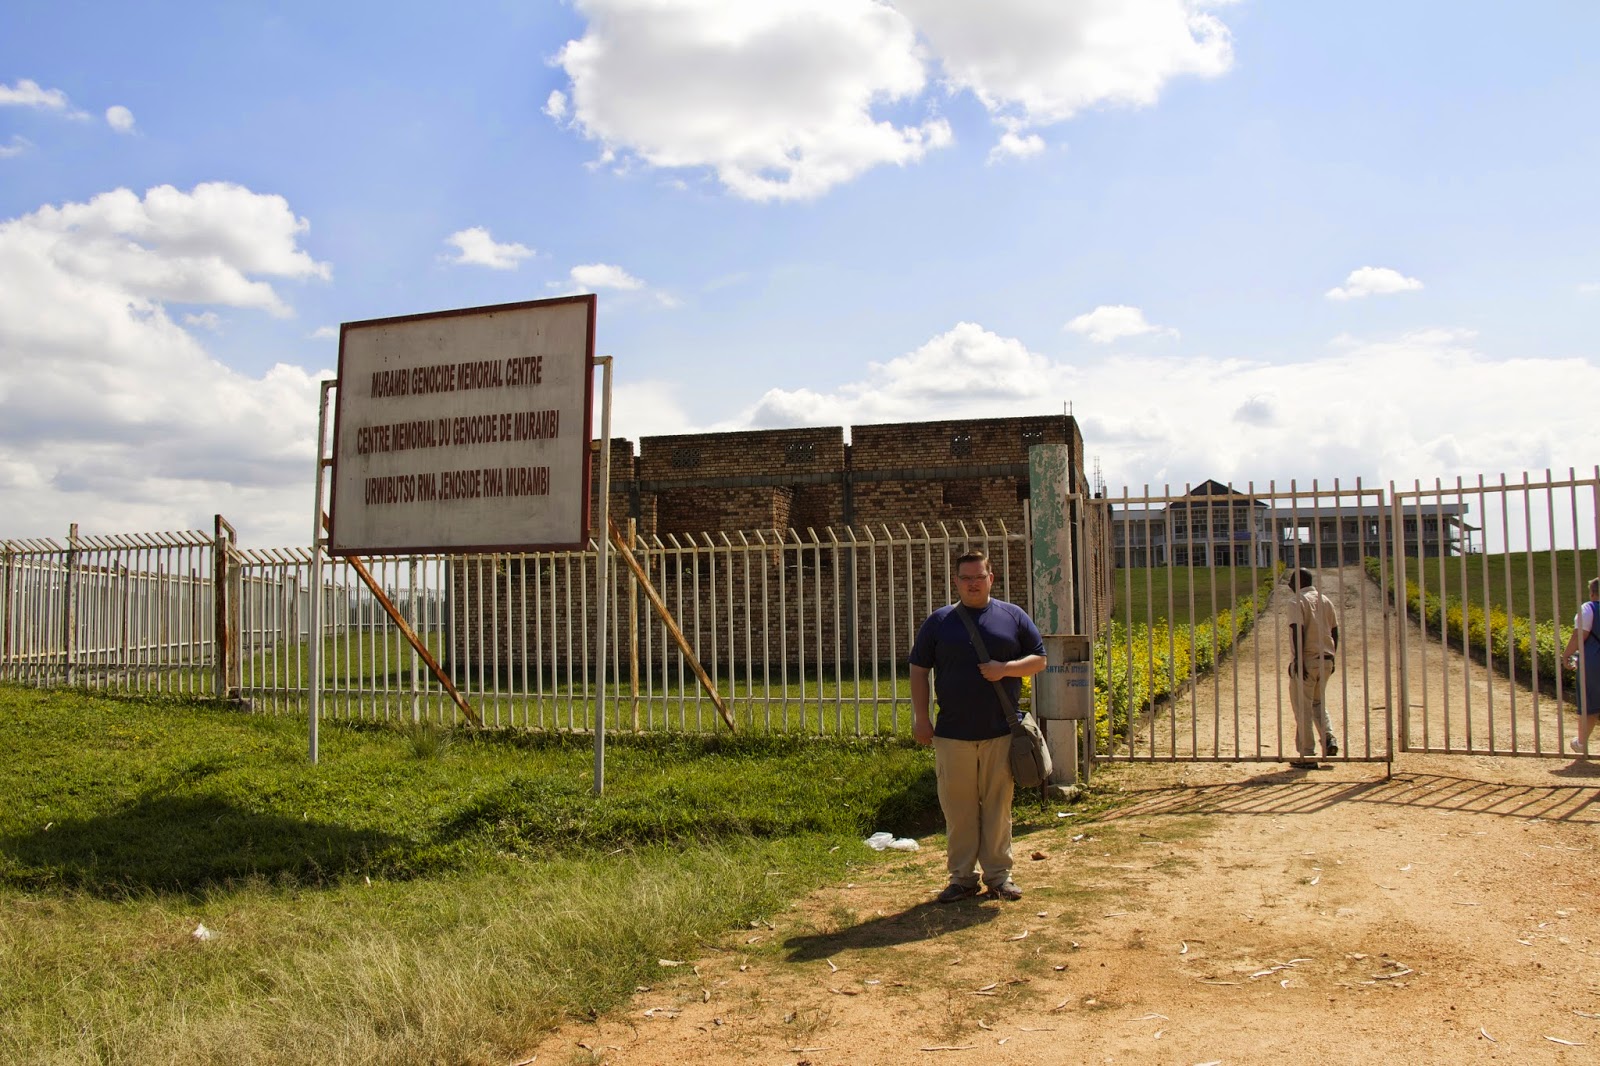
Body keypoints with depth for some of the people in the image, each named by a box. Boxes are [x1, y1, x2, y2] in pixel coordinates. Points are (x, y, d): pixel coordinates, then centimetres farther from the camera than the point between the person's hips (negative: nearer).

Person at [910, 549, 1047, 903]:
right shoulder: (939, 622, 7)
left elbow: (1039, 660, 9)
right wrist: (921, 718, 2)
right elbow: (919, 670, 9)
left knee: (998, 806, 7)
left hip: (1001, 732, 0)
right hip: (952, 734, 0)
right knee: (958, 808, 4)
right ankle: (962, 876, 16)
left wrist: (1006, 668, -11)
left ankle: (999, 875, 18)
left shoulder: (1013, 617, 8)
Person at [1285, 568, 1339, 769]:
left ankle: (1307, 756, 0)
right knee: (1318, 702, 23)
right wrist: (1331, 656, 20)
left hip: (1306, 660, -6)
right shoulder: (1326, 601, 11)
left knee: (1303, 708, 0)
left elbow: (1298, 631, -18)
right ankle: (1329, 739, 4)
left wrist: (1298, 660, -19)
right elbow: (1334, 631, 13)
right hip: (1325, 660, 7)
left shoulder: (1298, 603, -9)